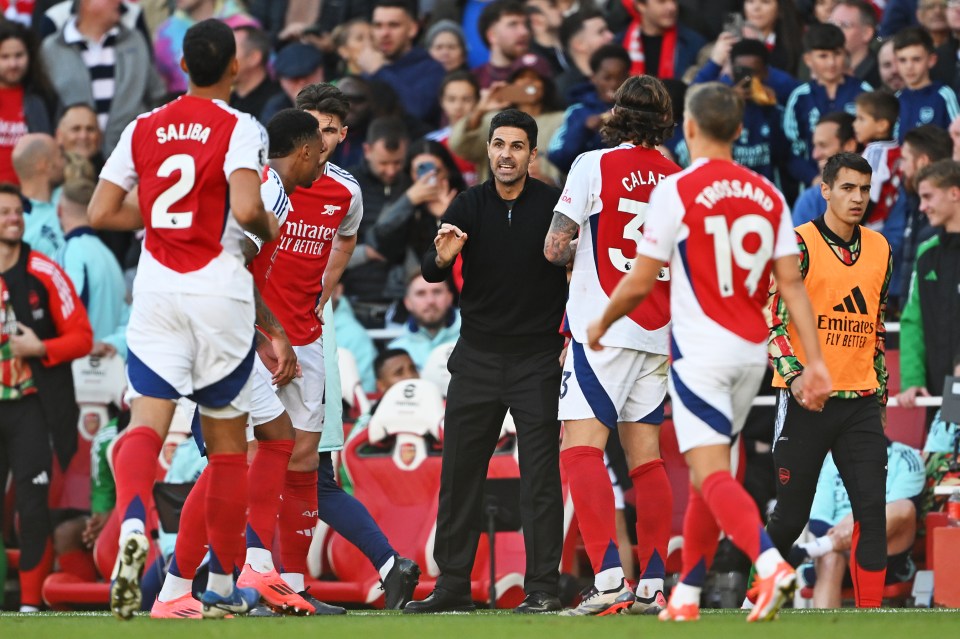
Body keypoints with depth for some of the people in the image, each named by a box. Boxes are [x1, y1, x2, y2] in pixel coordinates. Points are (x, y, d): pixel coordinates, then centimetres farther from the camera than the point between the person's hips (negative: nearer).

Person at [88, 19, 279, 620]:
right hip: (220, 292, -2)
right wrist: (271, 228, 1)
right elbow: (246, 209, -21)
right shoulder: (239, 129, -7)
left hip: (156, 289, 2)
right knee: (227, 441, 10)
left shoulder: (143, 128, 7)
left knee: (146, 422, -5)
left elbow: (100, 213, 5)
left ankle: (133, 524, -38)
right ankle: (222, 587, 16)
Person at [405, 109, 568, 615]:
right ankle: (452, 586, 13)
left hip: (537, 358, -3)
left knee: (540, 473, -5)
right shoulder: (470, 205, 2)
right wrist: (442, 256, -29)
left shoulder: (554, 205, -5)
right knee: (459, 473, 5)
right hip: (477, 356, 3)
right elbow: (430, 273, -6)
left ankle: (543, 587, -2)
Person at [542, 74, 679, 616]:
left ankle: (609, 578, -23)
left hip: (602, 328, -6)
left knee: (582, 449, -10)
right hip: (657, 335, 6)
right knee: (645, 456, 11)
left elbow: (554, 248, -7)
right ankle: (653, 586, 10)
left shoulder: (594, 165, -6)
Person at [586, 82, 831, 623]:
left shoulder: (676, 191, -8)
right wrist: (815, 361, 3)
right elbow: (792, 283, 3)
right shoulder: (768, 196, 7)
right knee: (708, 476, 16)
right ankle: (687, 594, 22)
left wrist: (601, 324, 13)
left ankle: (771, 564, -33)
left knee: (713, 474, -11)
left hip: (699, 351, -6)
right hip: (752, 354, 6)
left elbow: (640, 282, -5)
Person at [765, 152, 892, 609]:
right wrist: (795, 375, -24)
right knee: (791, 517, 1)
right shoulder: (799, 244, -6)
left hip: (861, 401, 4)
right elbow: (773, 319, -12)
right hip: (806, 400, -4)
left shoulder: (879, 249, 12)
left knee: (872, 508, -8)